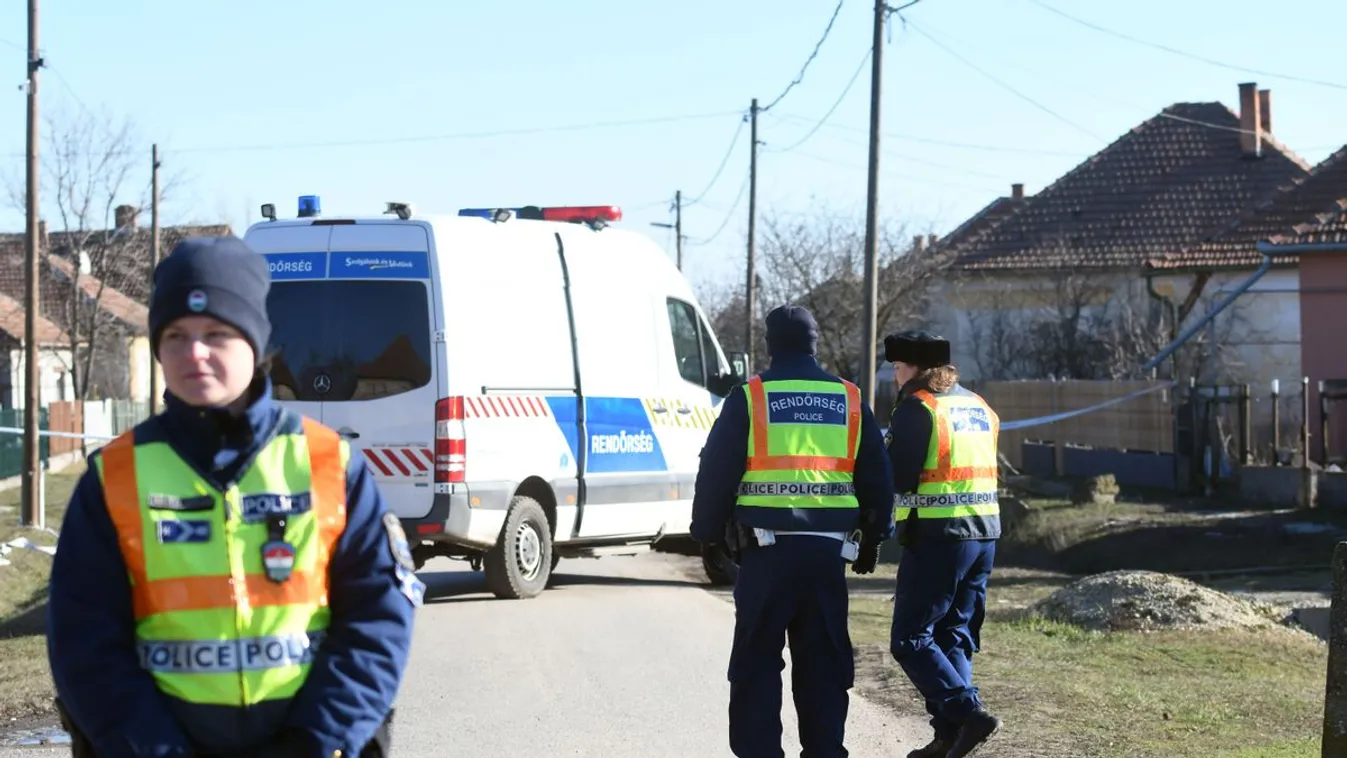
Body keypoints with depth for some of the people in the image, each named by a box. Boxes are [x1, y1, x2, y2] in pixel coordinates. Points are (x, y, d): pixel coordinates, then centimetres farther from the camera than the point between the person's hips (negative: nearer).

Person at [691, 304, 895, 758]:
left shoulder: (748, 399, -1)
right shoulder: (850, 401, 10)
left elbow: (716, 472, 0)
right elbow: (877, 477, 14)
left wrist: (708, 534, 11)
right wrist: (872, 539, 24)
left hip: (767, 549, -3)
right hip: (829, 549, 3)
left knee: (757, 659, 3)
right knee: (823, 661, 9)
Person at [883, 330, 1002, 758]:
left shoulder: (917, 407, -9)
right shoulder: (979, 407, 16)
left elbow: (898, 477, -13)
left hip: (937, 535, -8)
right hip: (984, 533, 8)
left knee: (911, 639, -3)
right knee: (956, 636, 13)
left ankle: (967, 714, -15)